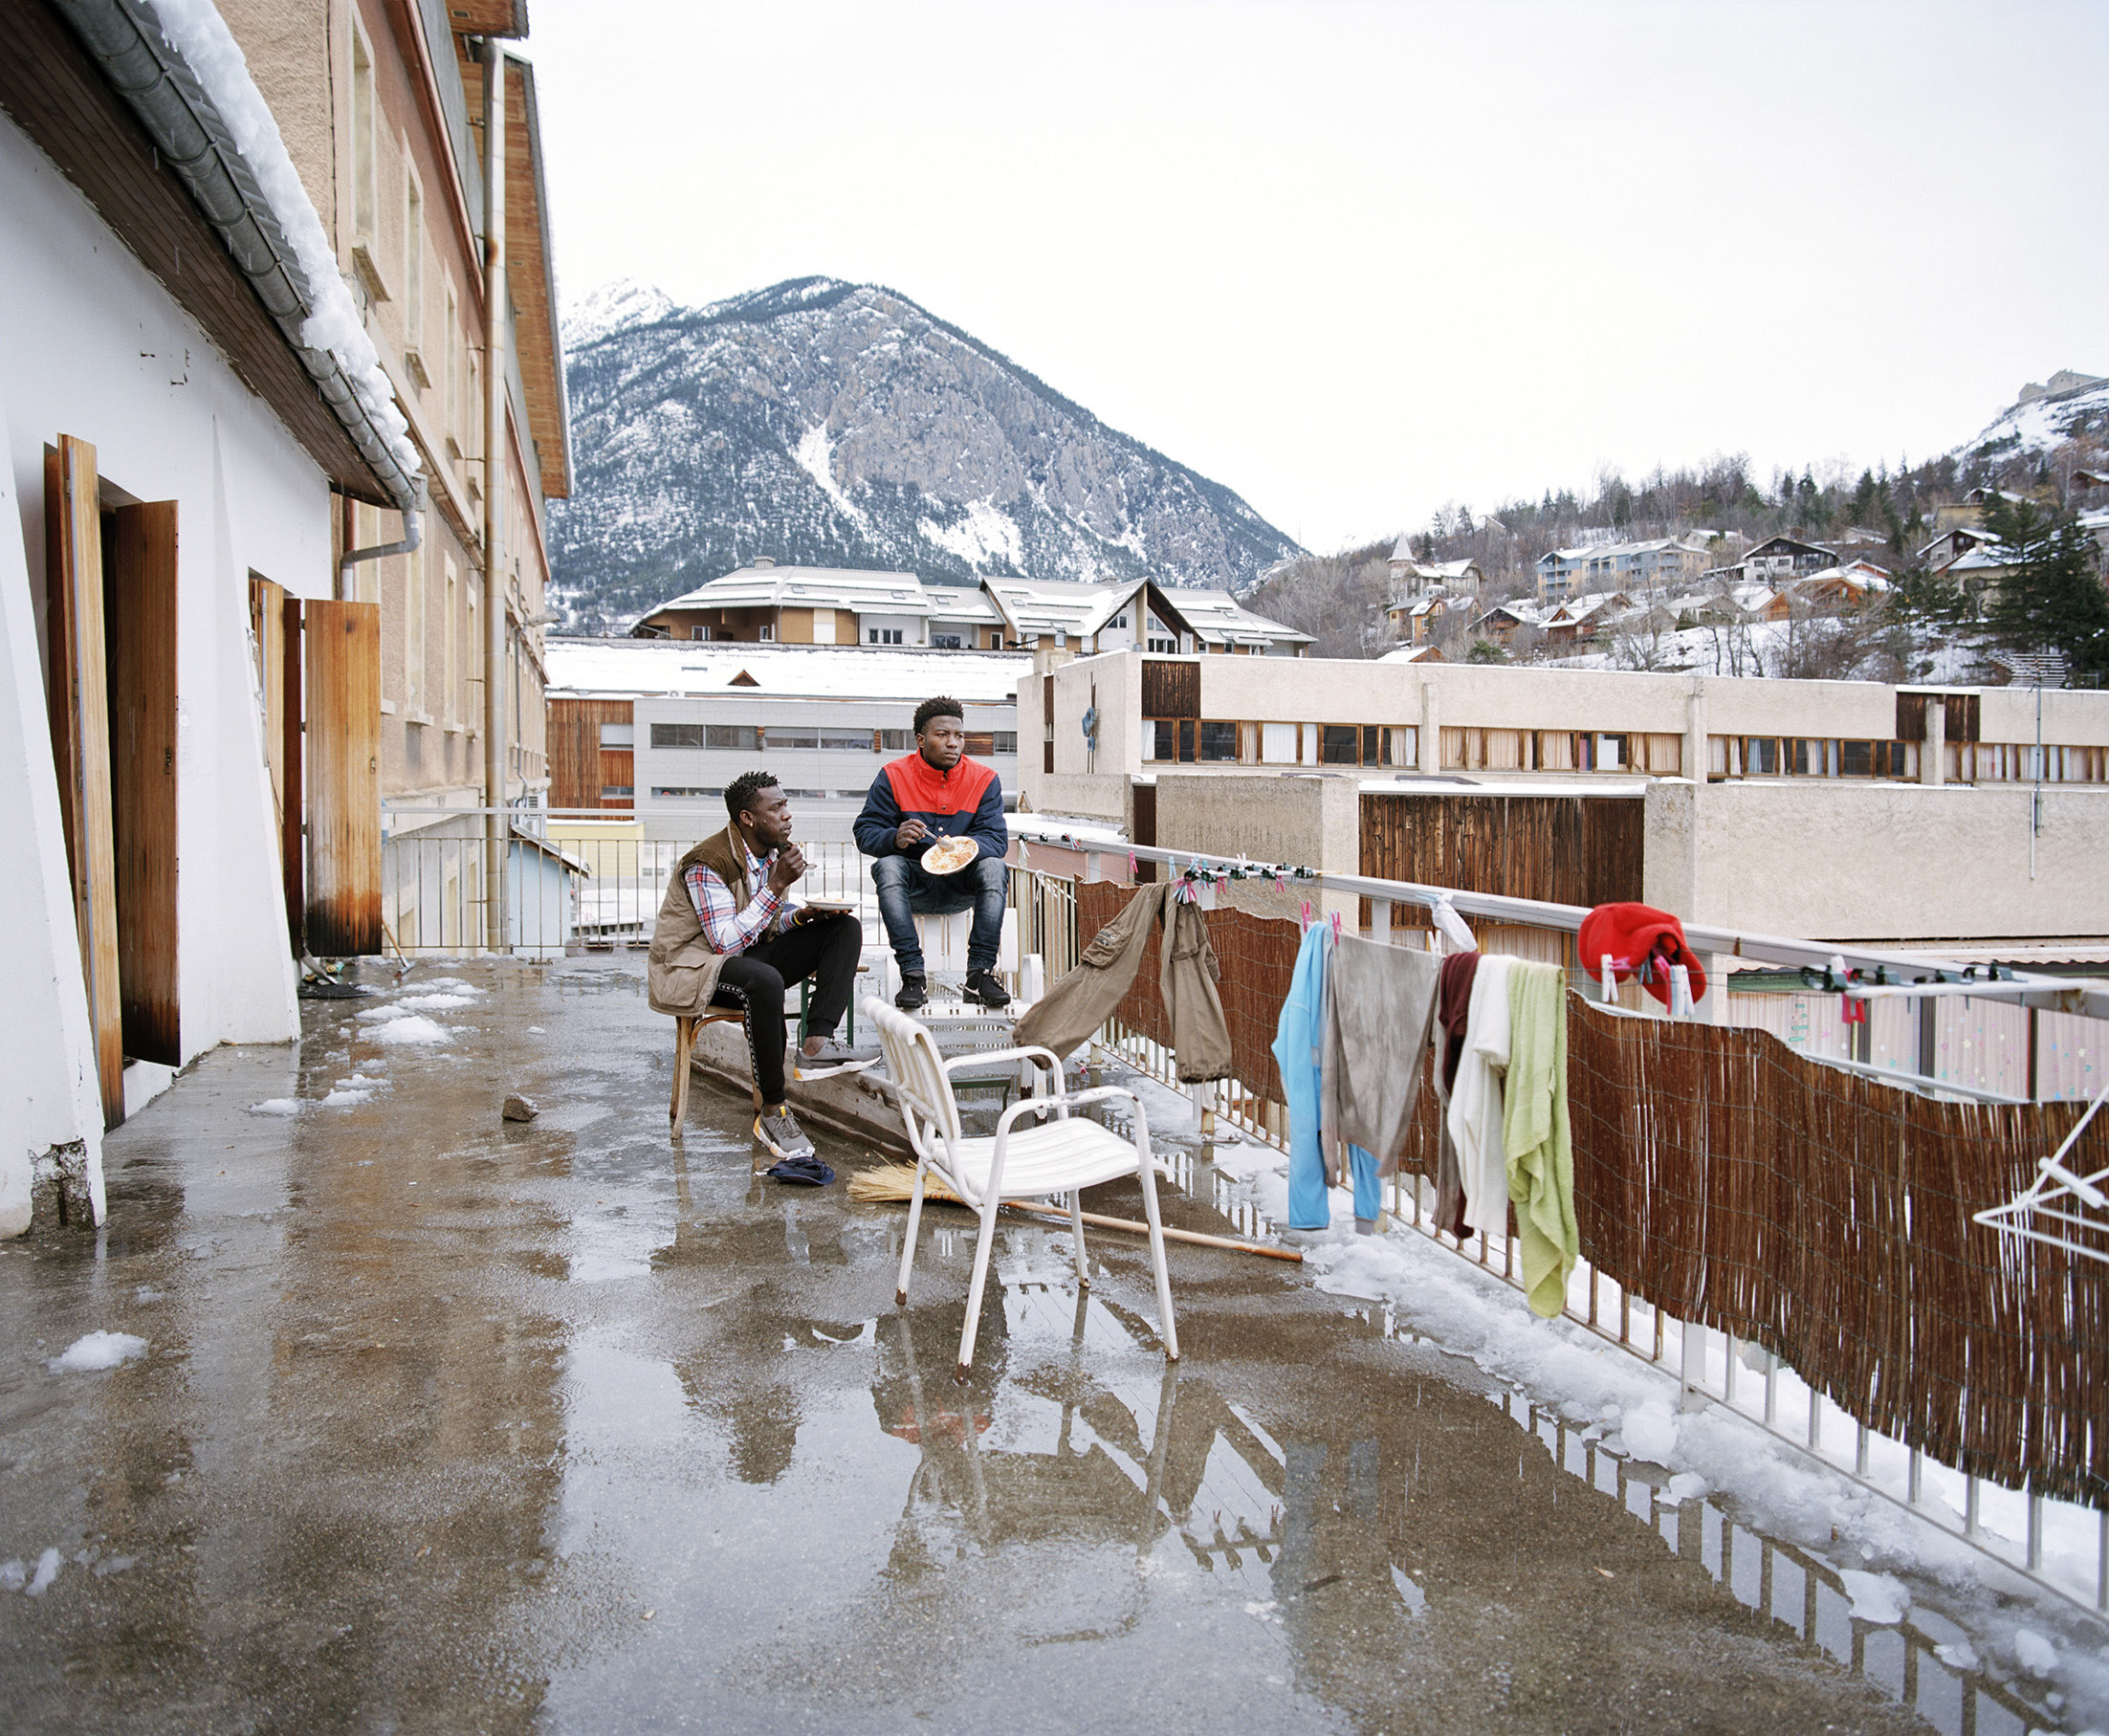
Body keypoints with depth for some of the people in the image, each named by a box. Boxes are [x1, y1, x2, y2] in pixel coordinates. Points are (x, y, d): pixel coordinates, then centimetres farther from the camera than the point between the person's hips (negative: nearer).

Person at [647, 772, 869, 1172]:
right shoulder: (707, 865, -20)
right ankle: (773, 1111, -28)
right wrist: (776, 887, -27)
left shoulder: (775, 852, 4)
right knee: (765, 981, -41)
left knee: (846, 927, -8)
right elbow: (725, 941, -26)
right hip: (696, 965, -8)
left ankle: (817, 1043, -21)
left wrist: (806, 914, -10)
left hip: (750, 951, 8)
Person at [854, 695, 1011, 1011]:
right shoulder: (894, 777, -4)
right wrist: (895, 838, -32)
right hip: (913, 886, 0)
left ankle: (979, 973, -28)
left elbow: (996, 838, -9)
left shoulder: (984, 780, -1)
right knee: (887, 866, -31)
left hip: (961, 888, 1)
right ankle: (913, 975, -34)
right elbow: (865, 832, -8)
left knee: (993, 866, -28)